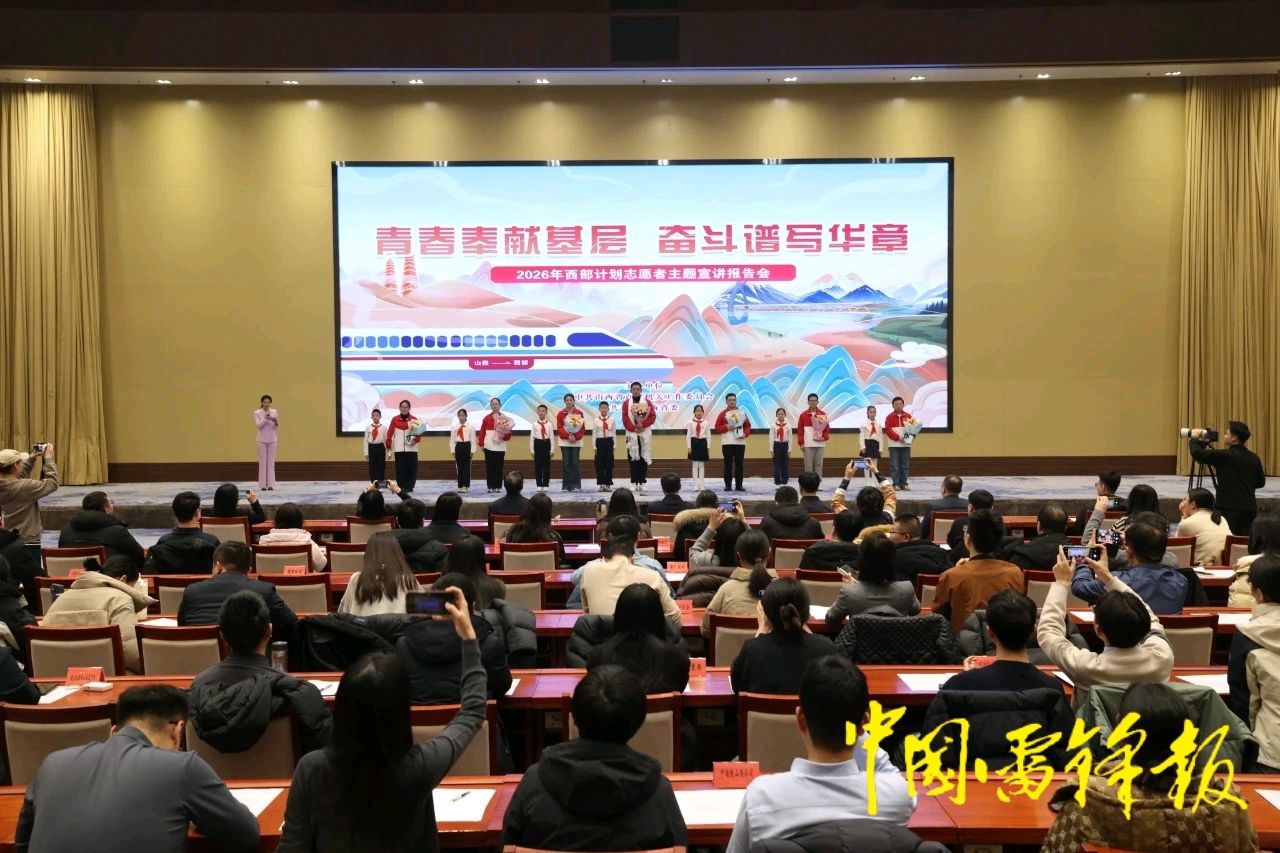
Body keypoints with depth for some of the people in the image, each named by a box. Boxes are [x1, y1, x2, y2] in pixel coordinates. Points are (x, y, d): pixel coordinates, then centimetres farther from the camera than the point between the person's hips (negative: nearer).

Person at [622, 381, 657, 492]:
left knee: (644, 458, 0)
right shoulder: (626, 403, 5)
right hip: (632, 434, 0)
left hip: (645, 434, 0)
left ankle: (643, 482, 4)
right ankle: (634, 483, 1)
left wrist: (643, 424, -15)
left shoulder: (647, 402, 5)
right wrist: (633, 428, -15)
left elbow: (653, 416, -3)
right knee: (633, 458, -2)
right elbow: (625, 418, -2)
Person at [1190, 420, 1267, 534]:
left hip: (1230, 508, -6)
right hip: (1249, 508, 6)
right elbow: (1261, 482, 17)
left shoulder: (1226, 456, -12)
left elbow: (1197, 453, -15)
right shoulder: (1253, 458, 7)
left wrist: (1195, 438, 3)